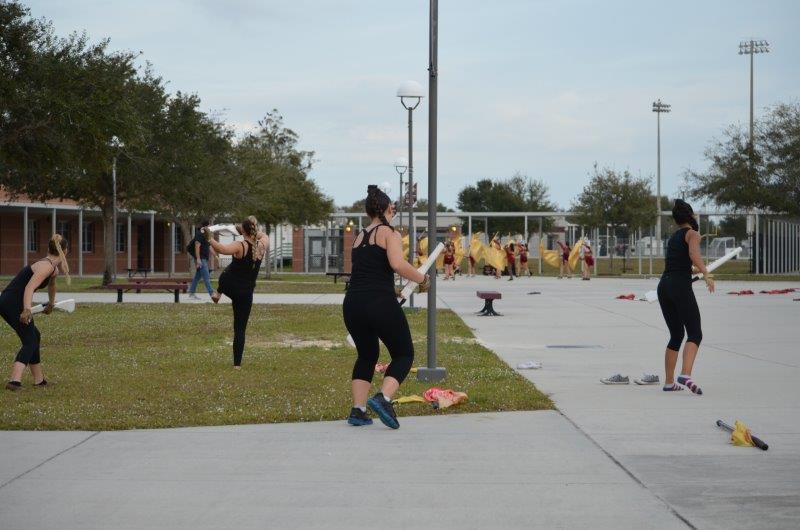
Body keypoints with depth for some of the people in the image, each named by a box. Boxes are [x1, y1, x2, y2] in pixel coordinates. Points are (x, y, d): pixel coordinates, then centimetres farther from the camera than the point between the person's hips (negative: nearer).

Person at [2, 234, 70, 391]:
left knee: (34, 337, 21)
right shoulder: (47, 266, -14)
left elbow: (51, 284, 41)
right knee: (30, 342, -11)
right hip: (13, 303, -10)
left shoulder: (52, 267, 17)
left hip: (7, 302, 10)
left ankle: (39, 380, 27)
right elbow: (29, 287, -28)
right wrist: (27, 310, -42)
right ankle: (14, 380, -28)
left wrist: (51, 304, 58)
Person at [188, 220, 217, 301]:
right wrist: (198, 259, -25)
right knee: (206, 277, -11)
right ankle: (212, 294, -13)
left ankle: (191, 294, 16)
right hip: (201, 259, -10)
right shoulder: (199, 234, -13)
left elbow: (209, 247, 24)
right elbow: (197, 246, -20)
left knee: (198, 276, 12)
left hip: (204, 259, 10)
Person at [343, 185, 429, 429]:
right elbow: (398, 264, -18)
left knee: (366, 355, 24)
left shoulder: (358, 237, 17)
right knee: (404, 354, 10)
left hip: (352, 304, 6)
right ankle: (383, 398, -11)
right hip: (381, 304, -6)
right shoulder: (389, 233, -1)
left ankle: (358, 410, 15)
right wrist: (422, 278, -3)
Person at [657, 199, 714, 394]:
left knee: (676, 335, 16)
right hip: (681, 286, -7)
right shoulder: (692, 234, 1)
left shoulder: (673, 237, 22)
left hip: (663, 285, 7)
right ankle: (685, 375, -28)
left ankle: (669, 382, 13)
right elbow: (694, 254, -19)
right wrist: (706, 273, -29)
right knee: (695, 334, -8)